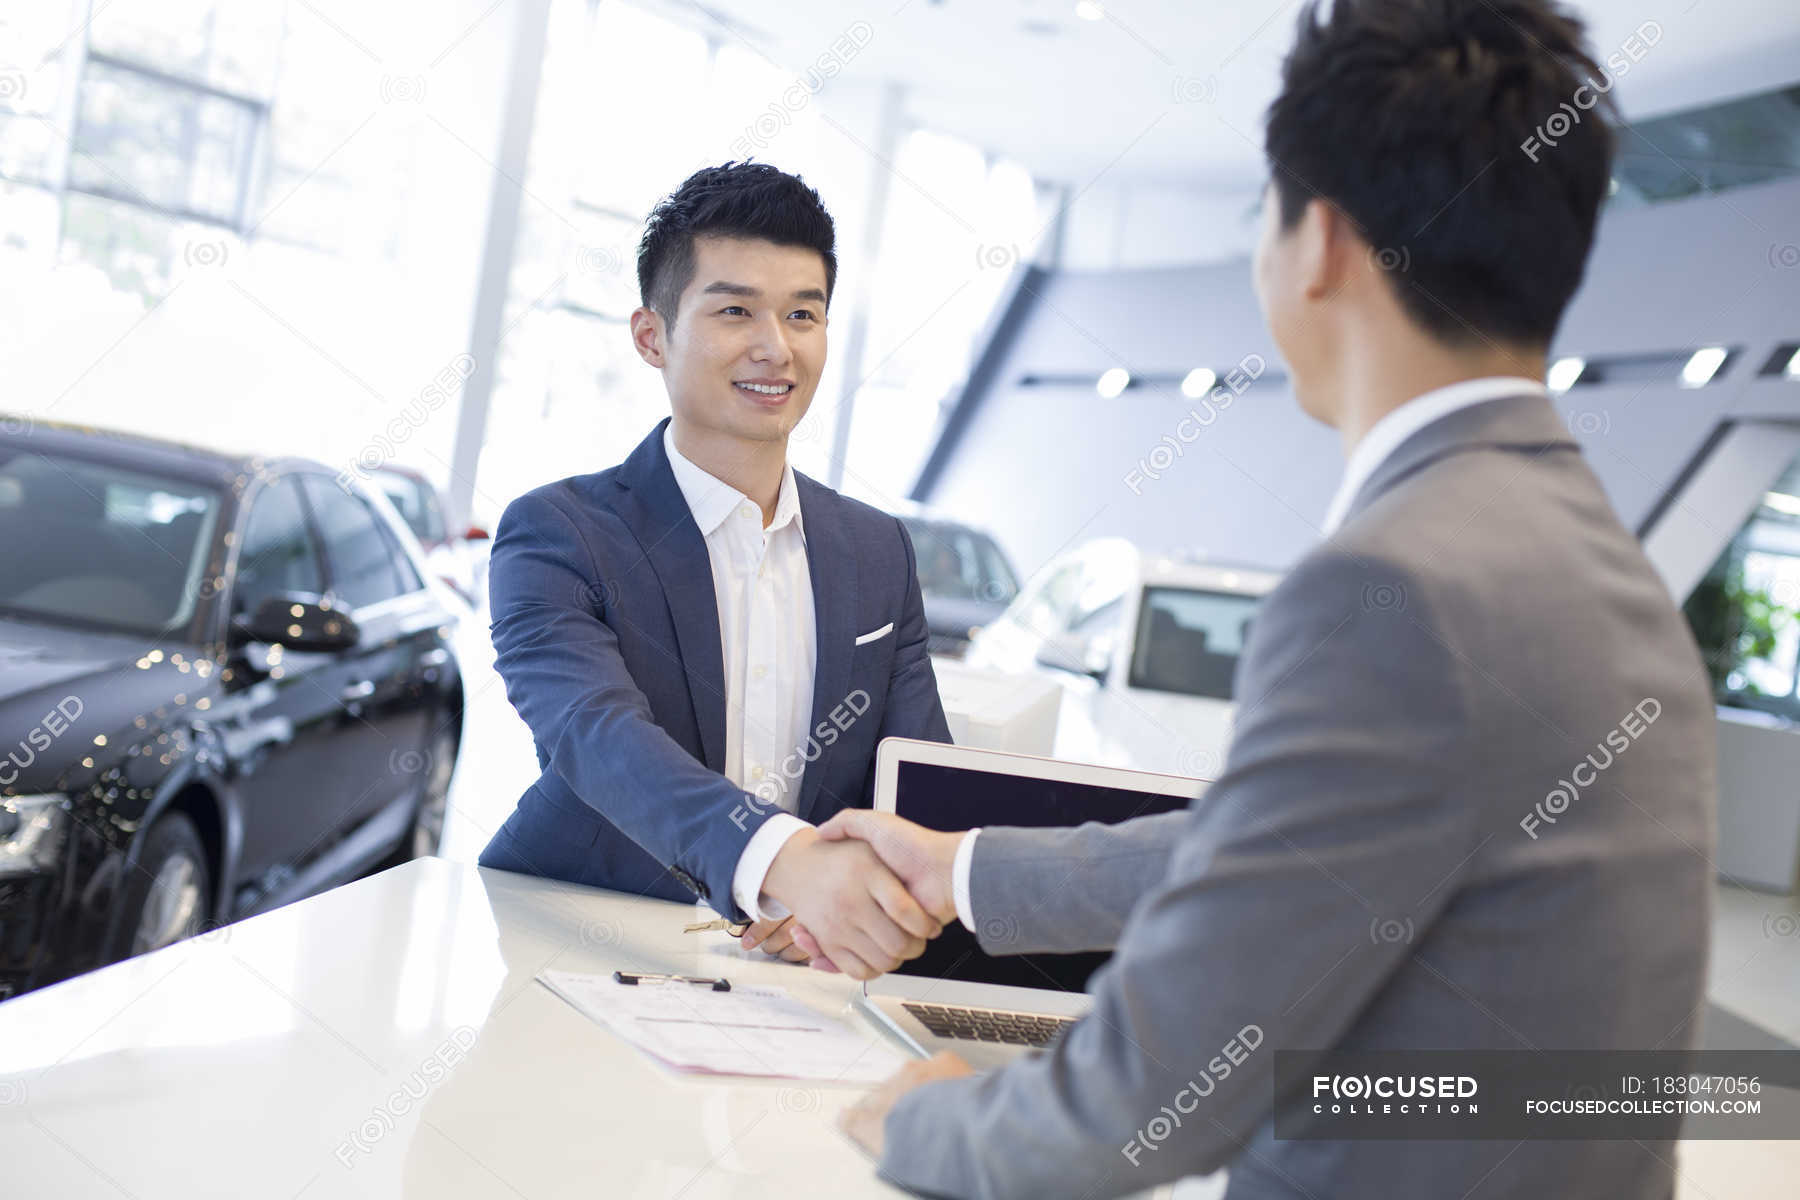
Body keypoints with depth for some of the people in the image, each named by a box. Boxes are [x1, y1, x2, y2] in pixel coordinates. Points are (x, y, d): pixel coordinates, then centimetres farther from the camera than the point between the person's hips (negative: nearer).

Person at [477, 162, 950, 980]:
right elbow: (597, 735, -23)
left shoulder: (879, 553, 9)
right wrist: (781, 860, -41)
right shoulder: (556, 537, -6)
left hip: (791, 977, 4)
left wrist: (841, 896, -18)